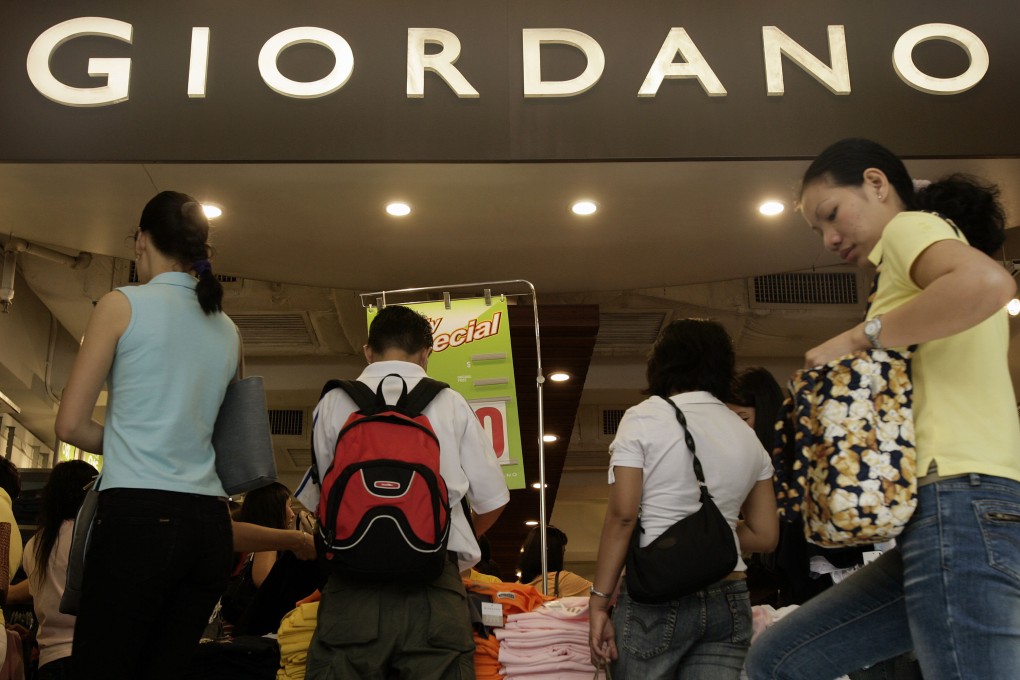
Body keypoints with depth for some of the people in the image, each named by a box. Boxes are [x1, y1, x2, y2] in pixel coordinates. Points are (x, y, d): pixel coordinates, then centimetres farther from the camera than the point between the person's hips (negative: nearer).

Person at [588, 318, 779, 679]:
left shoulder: (644, 418, -2)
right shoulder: (748, 436, 11)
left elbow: (622, 516, -9)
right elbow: (764, 536, 11)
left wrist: (599, 601, -6)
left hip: (655, 597, -4)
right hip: (729, 601, 4)